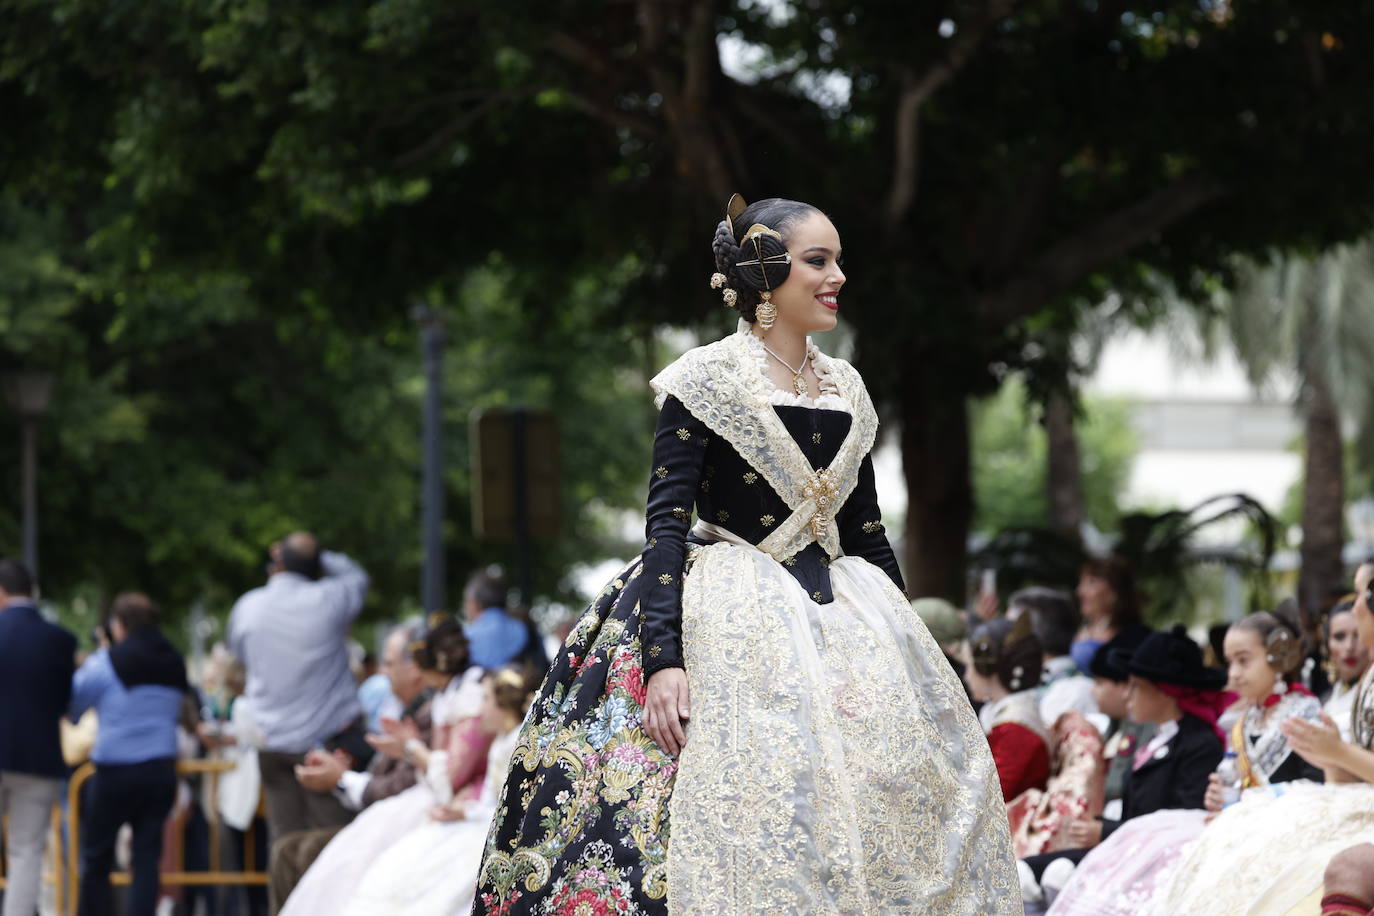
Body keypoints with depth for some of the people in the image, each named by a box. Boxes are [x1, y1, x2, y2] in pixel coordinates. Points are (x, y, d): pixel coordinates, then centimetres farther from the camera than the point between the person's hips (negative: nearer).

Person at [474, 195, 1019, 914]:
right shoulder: (705, 381, -4)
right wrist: (662, 657, -22)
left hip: (840, 608, 6)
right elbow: (666, 522, -11)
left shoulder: (845, 389, 14)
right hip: (735, 618, -6)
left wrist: (904, 644, 16)